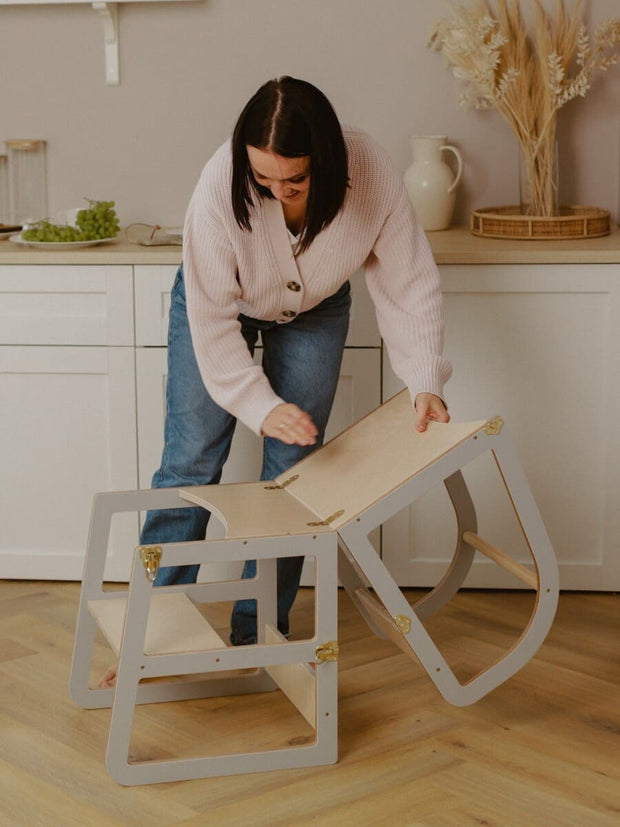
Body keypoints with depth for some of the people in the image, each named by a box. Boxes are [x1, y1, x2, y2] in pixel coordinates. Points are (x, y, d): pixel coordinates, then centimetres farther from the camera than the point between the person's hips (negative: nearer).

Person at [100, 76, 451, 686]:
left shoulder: (370, 174, -33)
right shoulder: (221, 184, -38)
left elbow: (410, 284, -22)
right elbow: (212, 319, -30)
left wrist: (425, 384, -31)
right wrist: (262, 408, -37)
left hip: (315, 311, 2)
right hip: (217, 300, -1)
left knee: (293, 470, -2)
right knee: (190, 460, -4)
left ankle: (258, 629, 9)